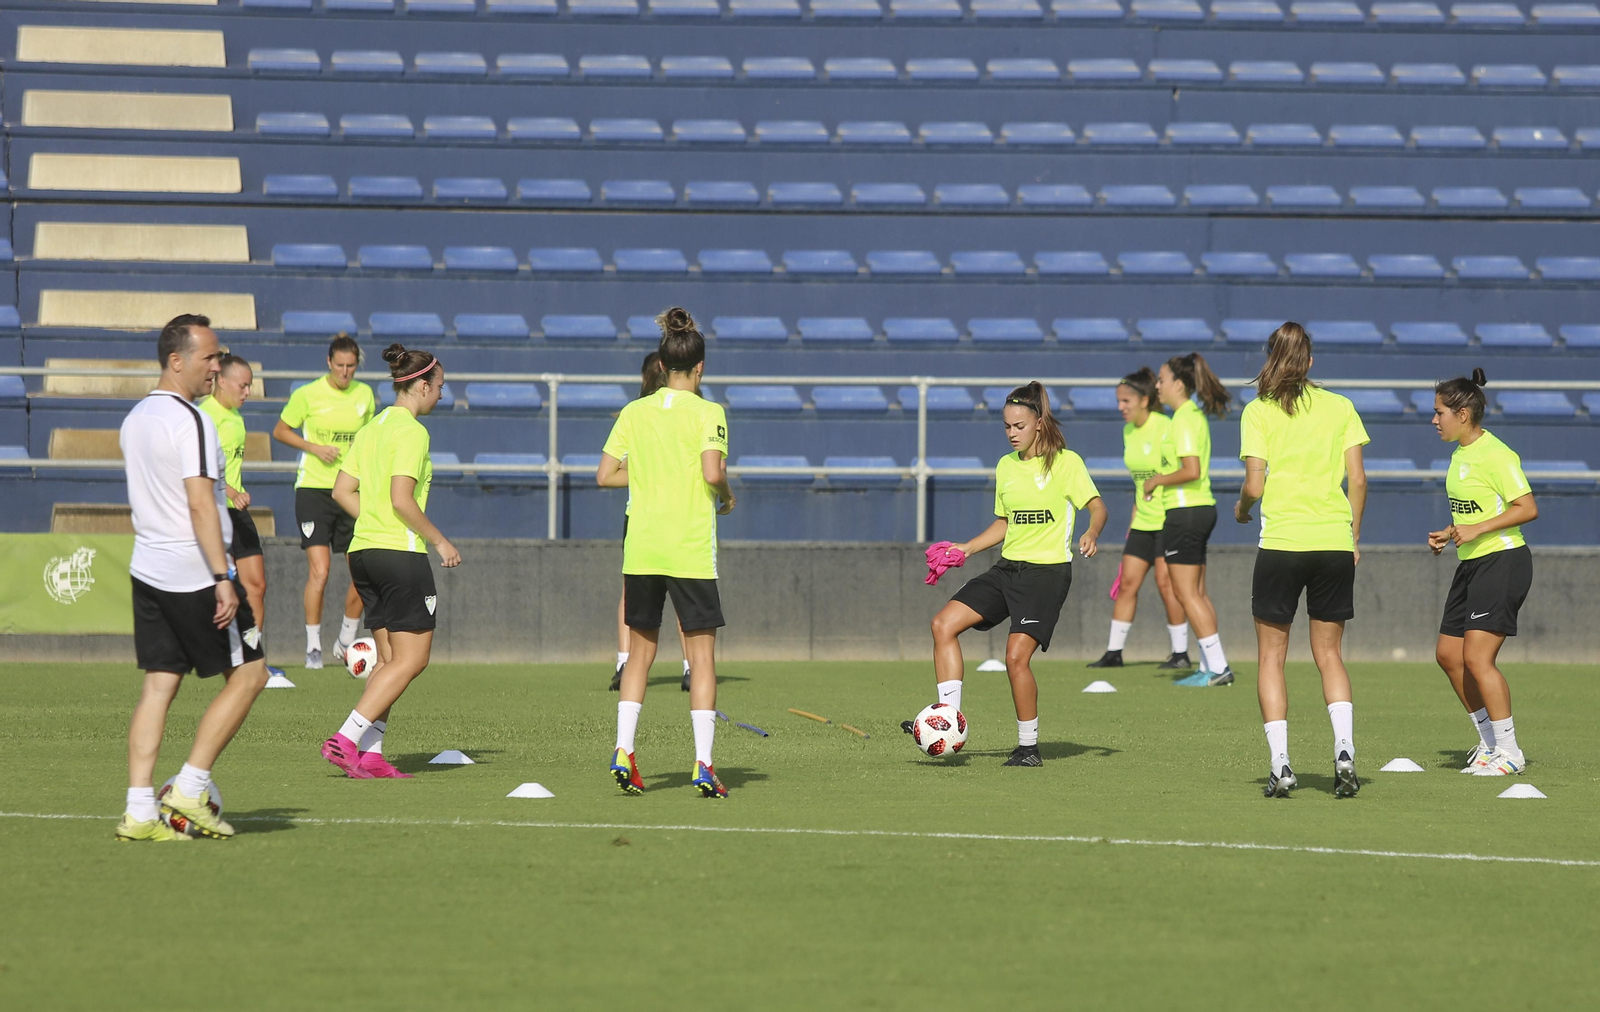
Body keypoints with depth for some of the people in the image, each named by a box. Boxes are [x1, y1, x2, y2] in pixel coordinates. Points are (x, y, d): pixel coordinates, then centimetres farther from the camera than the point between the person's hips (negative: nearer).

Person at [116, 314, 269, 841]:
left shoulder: (134, 419, 13)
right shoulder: (189, 421, -16)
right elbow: (200, 505, -22)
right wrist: (223, 578, -23)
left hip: (147, 572, 8)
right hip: (194, 573, -8)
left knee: (159, 685, 6)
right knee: (249, 673, 4)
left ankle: (139, 811, -1)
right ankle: (189, 790, 0)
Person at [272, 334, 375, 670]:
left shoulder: (365, 394, 6)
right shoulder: (307, 395, -6)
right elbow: (280, 431, 3)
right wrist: (315, 447, -11)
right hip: (313, 488, -4)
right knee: (319, 571, -12)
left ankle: (346, 641, 21)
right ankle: (313, 646, -2)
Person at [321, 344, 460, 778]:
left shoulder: (372, 429, 13)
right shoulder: (412, 432, -12)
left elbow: (342, 491, 13)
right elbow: (402, 499, -20)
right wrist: (439, 540, -9)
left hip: (364, 549, 9)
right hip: (401, 553, -9)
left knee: (390, 658, 12)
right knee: (412, 659, -3)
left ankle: (370, 755, 5)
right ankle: (346, 740, -12)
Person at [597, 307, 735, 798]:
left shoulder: (634, 412, 5)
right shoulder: (707, 412, -7)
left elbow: (605, 475, 5)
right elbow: (713, 472, -20)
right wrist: (726, 496, 1)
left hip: (640, 549, 4)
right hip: (691, 550, -4)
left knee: (641, 650, 15)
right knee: (702, 653, 1)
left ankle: (623, 752, 5)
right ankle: (703, 764, -6)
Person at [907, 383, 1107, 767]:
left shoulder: (1066, 462, -5)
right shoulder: (1006, 466, 14)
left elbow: (1096, 506, -12)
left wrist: (1091, 533, -32)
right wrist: (967, 548, 14)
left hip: (1048, 571, -7)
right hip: (1008, 567, 7)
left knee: (1017, 655, -17)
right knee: (944, 624, -7)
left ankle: (1029, 747, -3)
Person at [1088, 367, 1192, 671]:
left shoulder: (1165, 428, -15)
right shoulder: (1129, 431, 9)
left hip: (1168, 518, -8)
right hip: (1143, 521, 8)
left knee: (1166, 583, -8)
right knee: (1127, 582, 5)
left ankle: (1181, 654, 1)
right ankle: (1114, 652, 9)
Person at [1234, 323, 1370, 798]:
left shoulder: (1259, 411, -2)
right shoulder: (1340, 407, 5)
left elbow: (1255, 485, -7)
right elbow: (1358, 479, 2)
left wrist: (1242, 508, 14)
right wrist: (1354, 537, 13)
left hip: (1281, 541, -2)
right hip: (1334, 542, 2)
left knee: (1271, 656, 8)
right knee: (1329, 654, 13)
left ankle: (1280, 764, -1)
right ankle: (1344, 750, -6)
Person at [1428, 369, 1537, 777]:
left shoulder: (1495, 455, -16)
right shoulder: (1461, 453, 13)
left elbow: (1527, 509, -20)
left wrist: (1476, 529, -24)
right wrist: (1448, 535, 9)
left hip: (1503, 560, -10)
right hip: (1472, 563, 10)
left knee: (1477, 657, -14)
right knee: (1448, 653, 10)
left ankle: (1509, 752, -5)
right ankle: (1490, 743, 21)